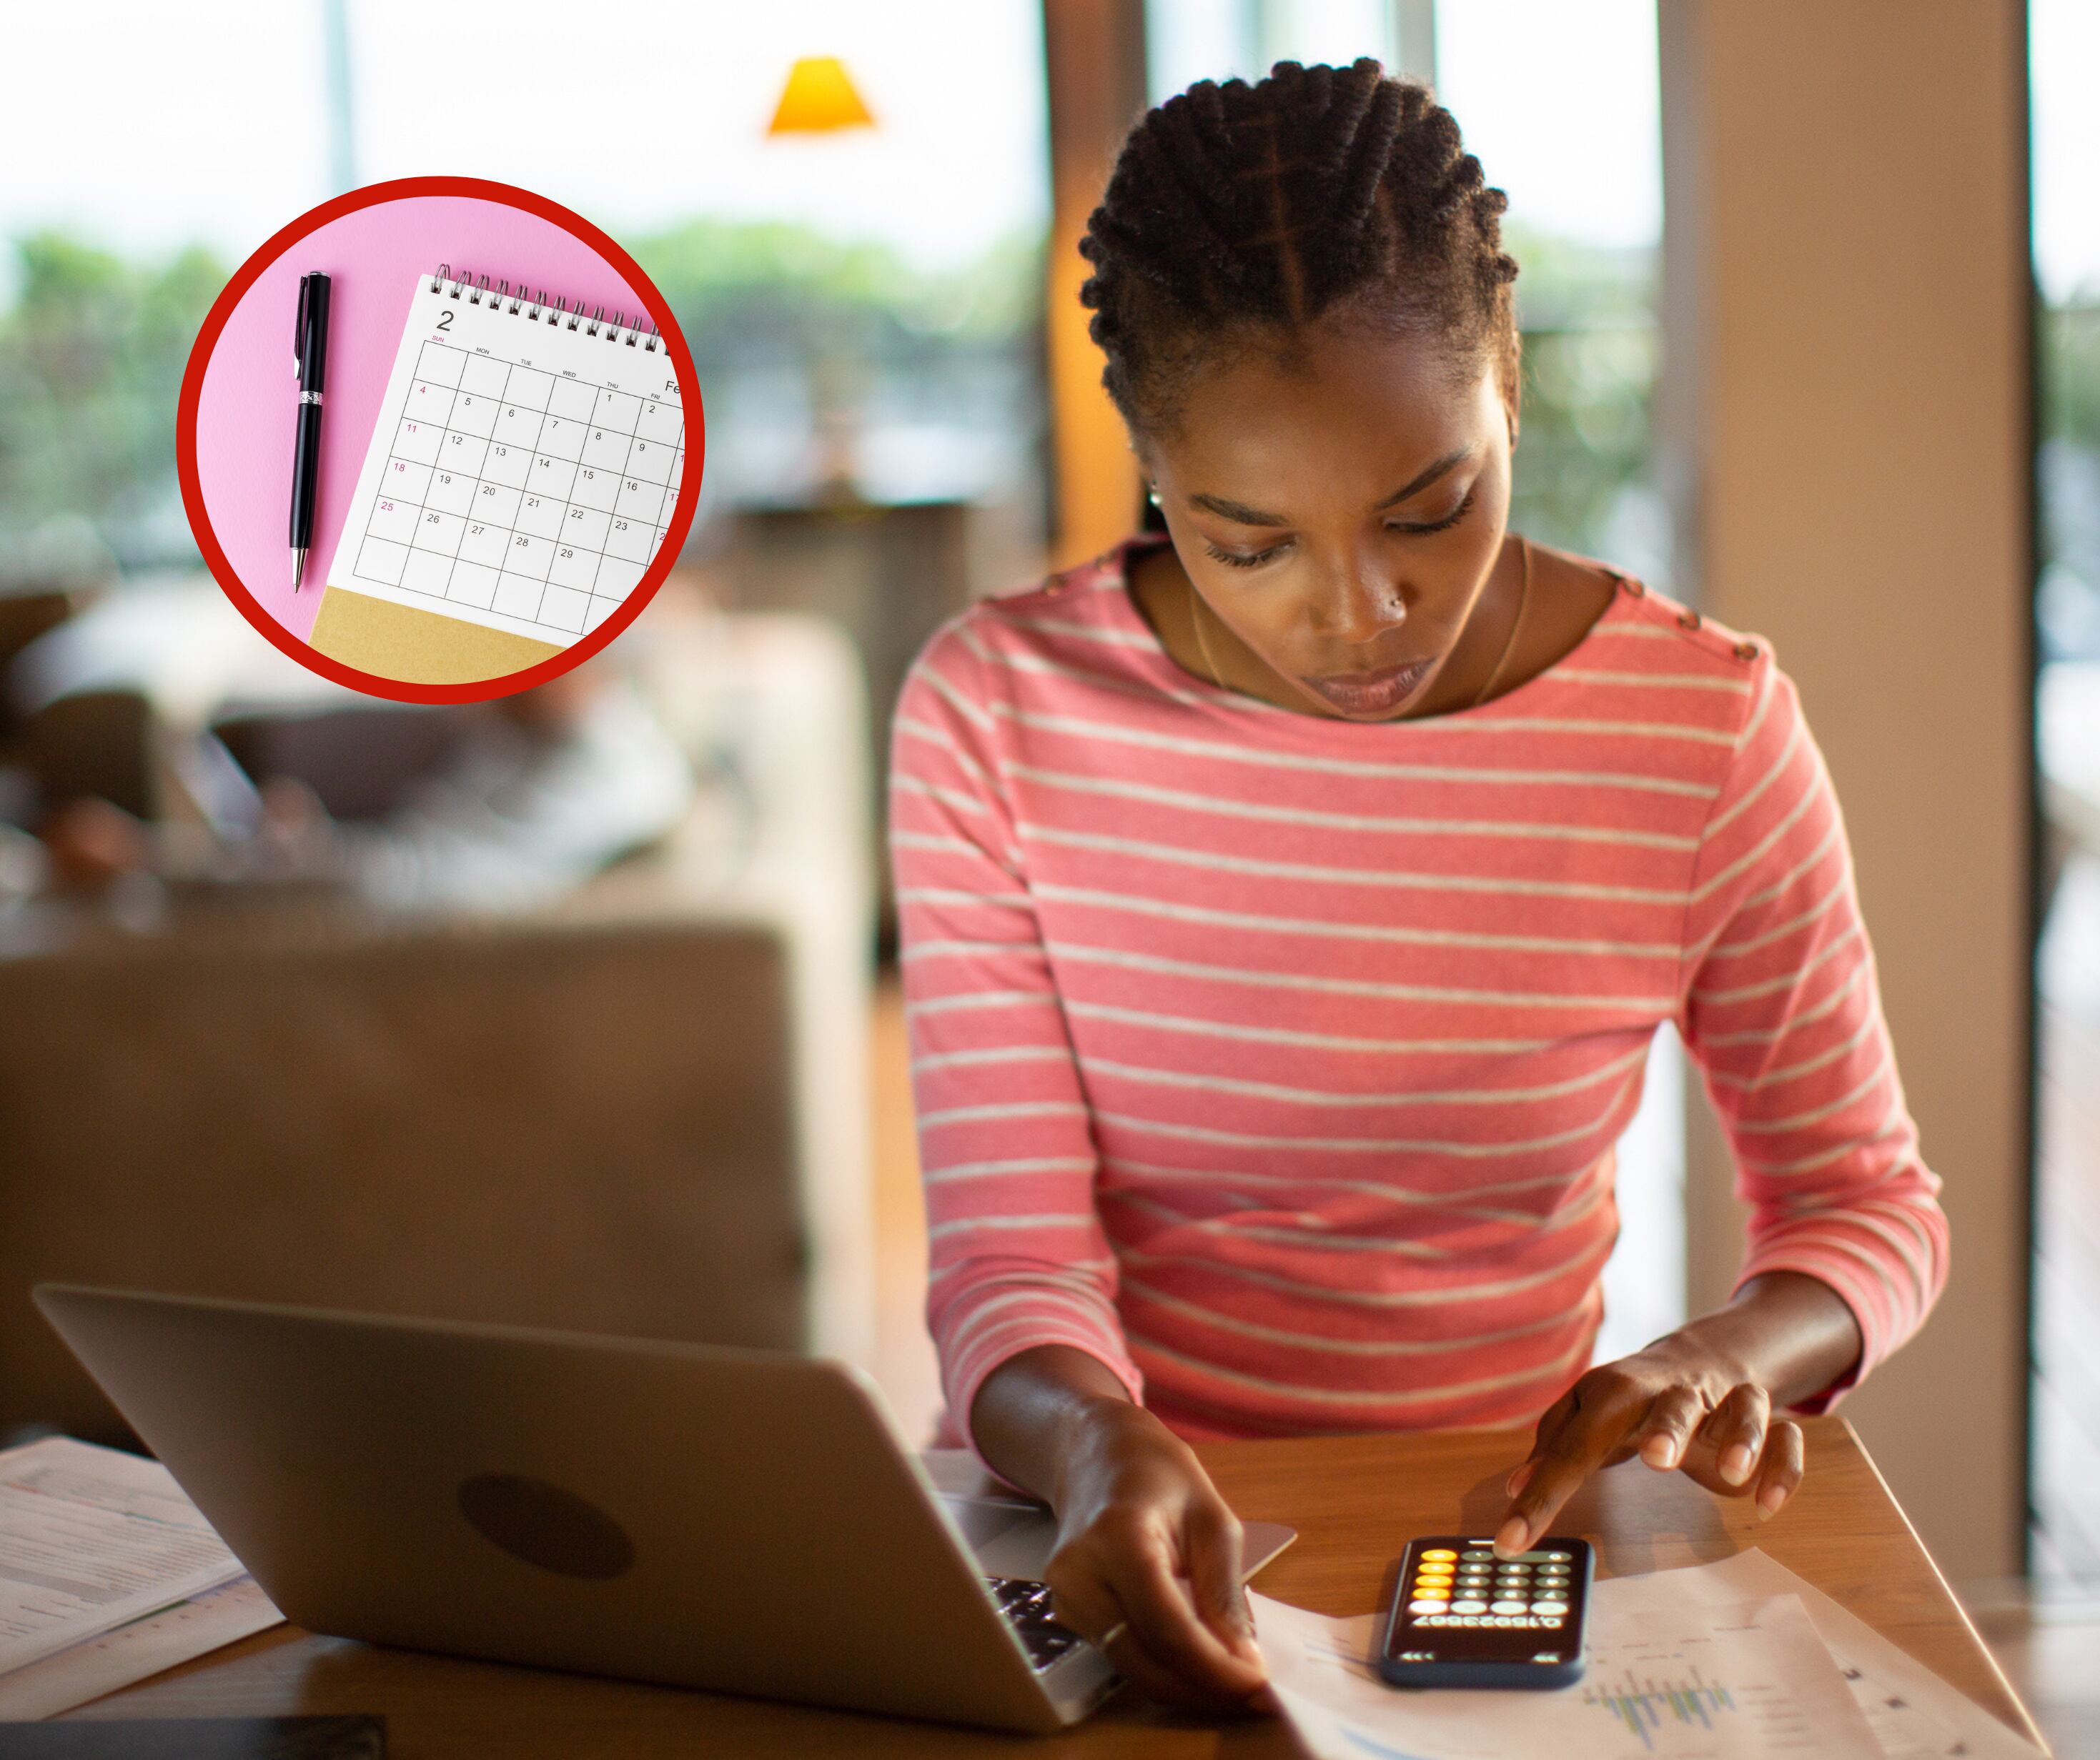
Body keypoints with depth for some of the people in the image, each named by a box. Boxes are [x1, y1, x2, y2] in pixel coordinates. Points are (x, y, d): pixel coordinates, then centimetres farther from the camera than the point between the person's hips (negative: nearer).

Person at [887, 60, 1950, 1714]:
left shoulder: (1705, 730, -8)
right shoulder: (995, 711, -8)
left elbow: (1863, 1199, 5)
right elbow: (1009, 1257, -9)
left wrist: (1729, 1356, -17)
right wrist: (1100, 1450, -31)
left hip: (1496, 1530, 0)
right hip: (1108, 1534, 1)